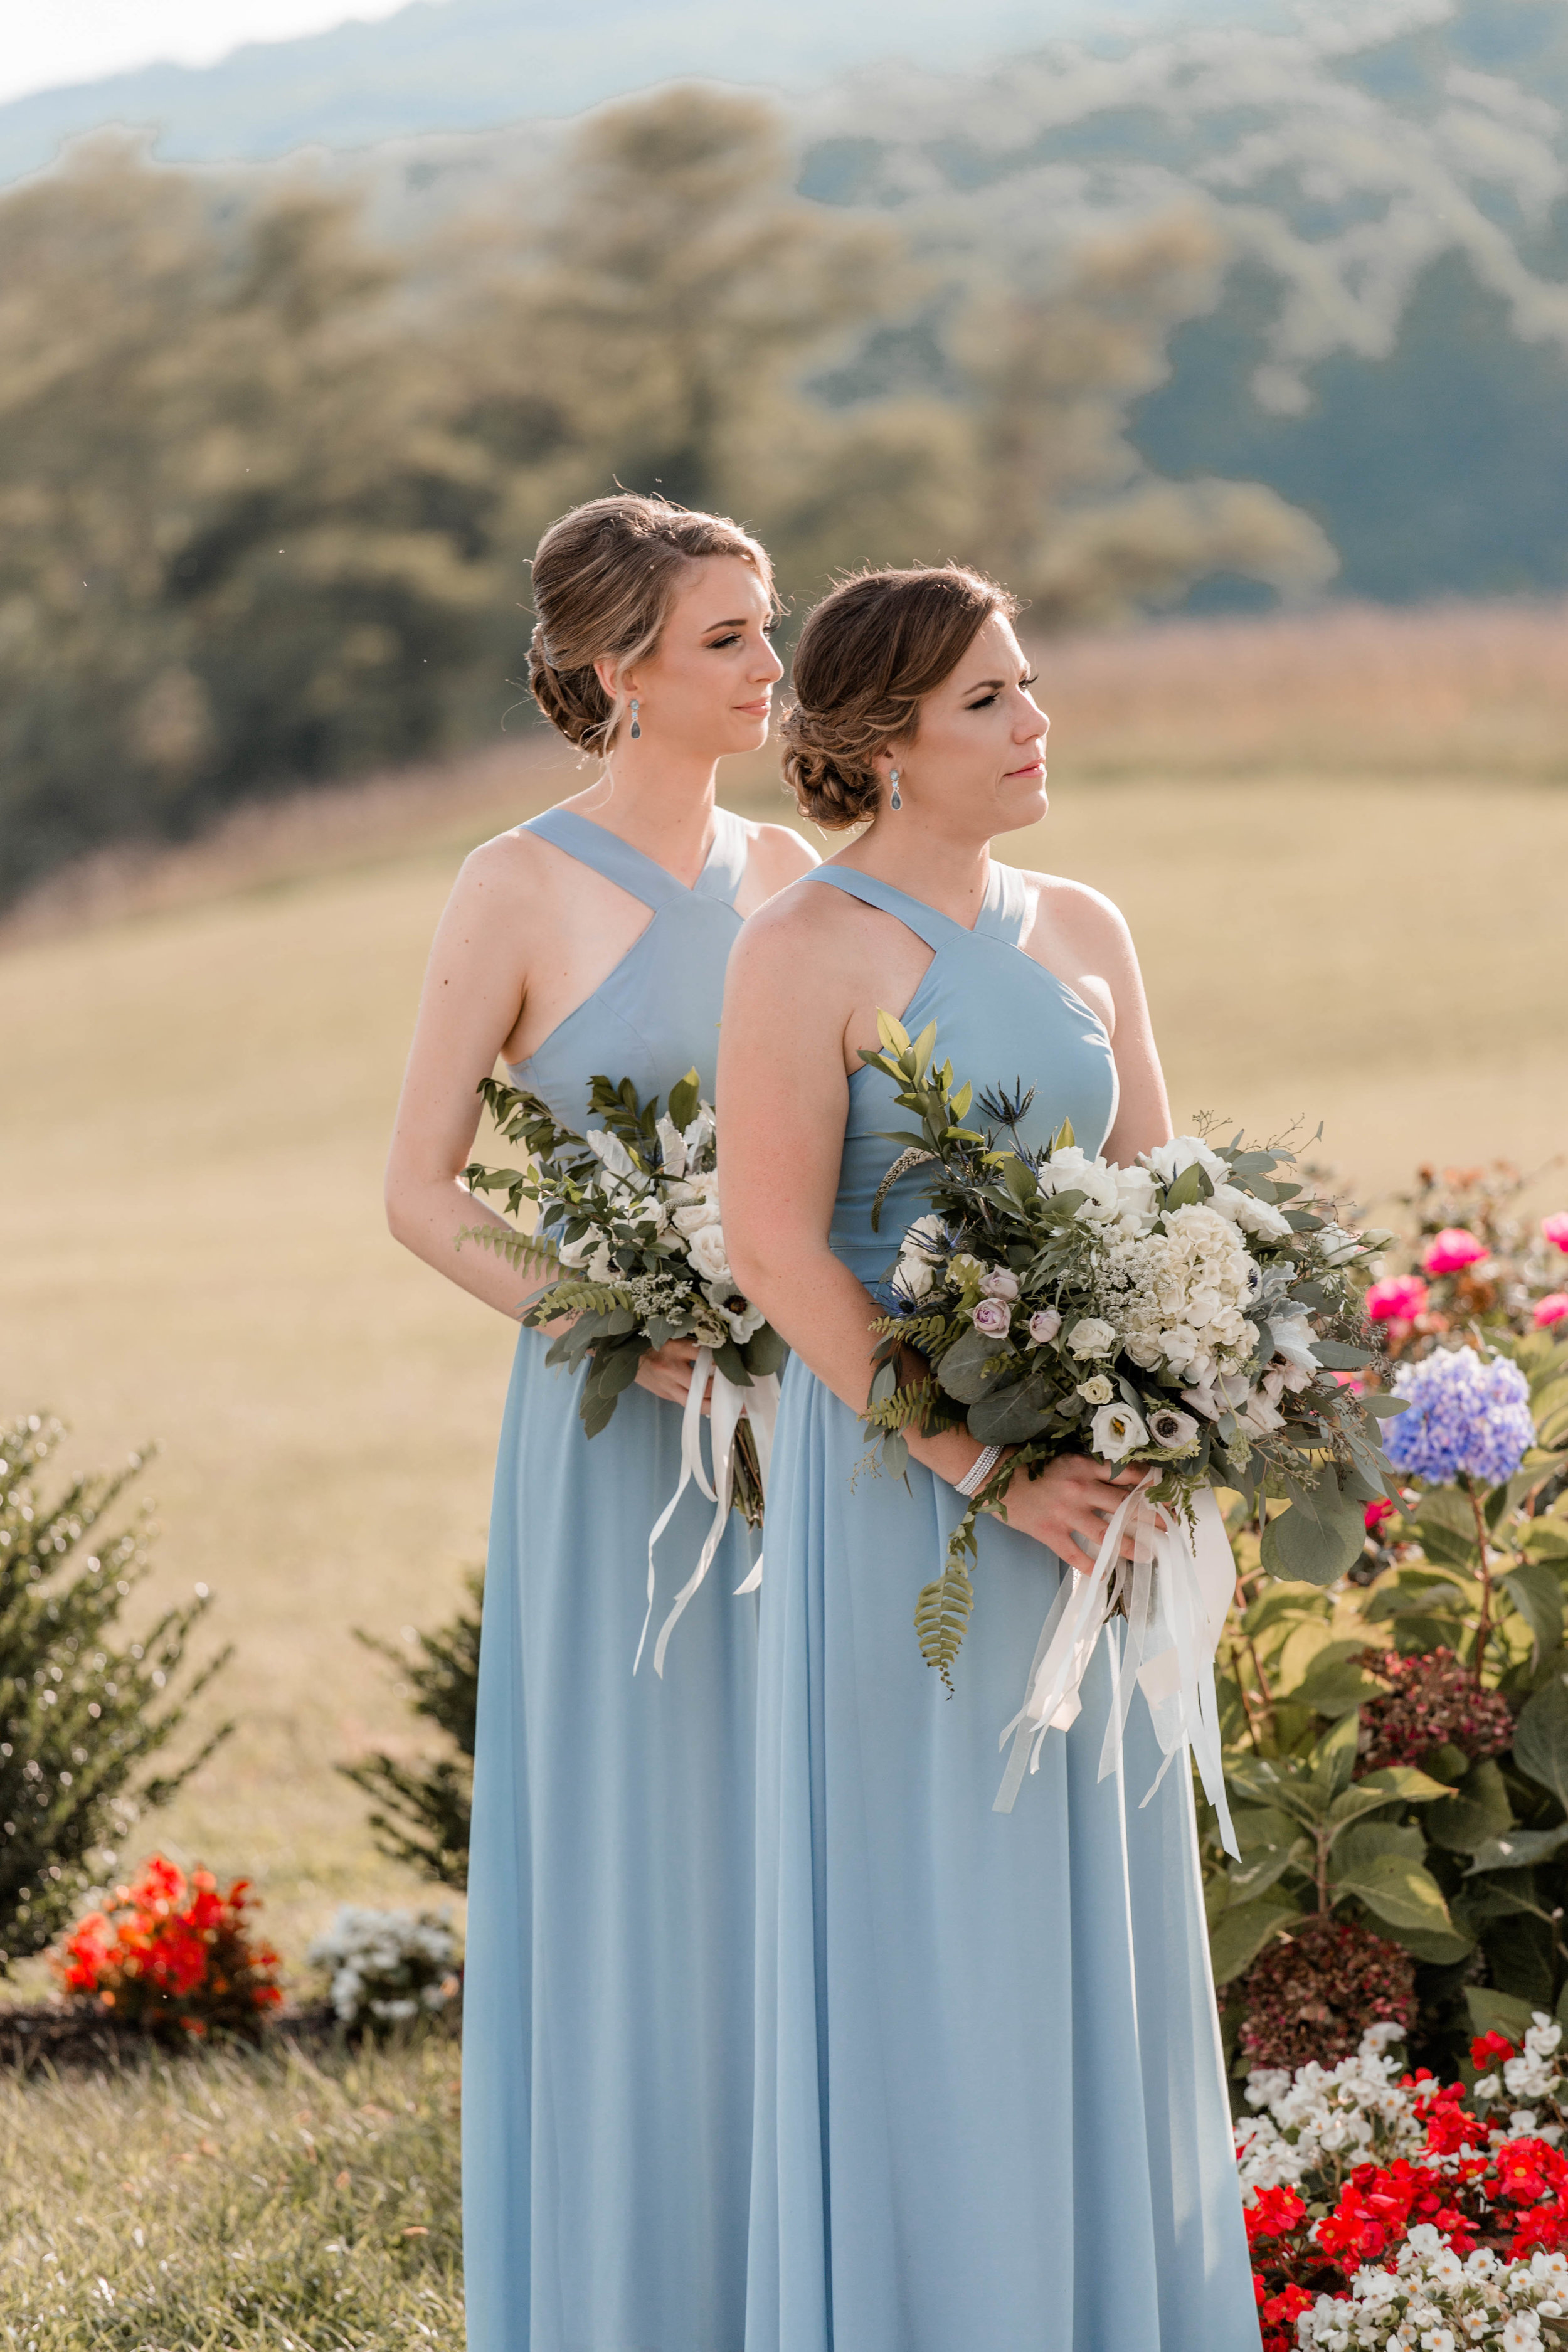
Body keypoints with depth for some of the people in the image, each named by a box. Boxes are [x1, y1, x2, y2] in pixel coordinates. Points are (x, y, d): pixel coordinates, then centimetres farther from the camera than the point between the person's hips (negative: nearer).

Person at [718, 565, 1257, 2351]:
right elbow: (772, 1245, -15)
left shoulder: (1082, 934, 10)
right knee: (922, 1919, -1)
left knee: (1091, 1913, 10)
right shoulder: (808, 950, -9)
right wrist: (979, 1463, -20)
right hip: (893, 1471, -6)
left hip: (1087, 1481, 6)